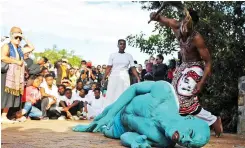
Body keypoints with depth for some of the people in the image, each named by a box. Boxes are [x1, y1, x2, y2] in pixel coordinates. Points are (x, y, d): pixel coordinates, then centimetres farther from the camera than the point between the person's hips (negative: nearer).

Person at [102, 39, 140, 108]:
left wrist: (138, 78, -6)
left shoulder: (129, 56, 8)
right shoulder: (112, 55, 7)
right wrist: (104, 78, -6)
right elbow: (109, 67, 3)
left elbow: (133, 68, 4)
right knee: (111, 96, -3)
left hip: (124, 78, 0)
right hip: (114, 77, 0)